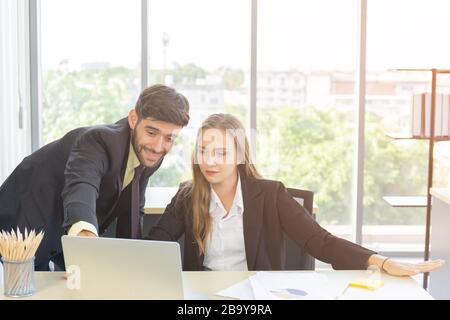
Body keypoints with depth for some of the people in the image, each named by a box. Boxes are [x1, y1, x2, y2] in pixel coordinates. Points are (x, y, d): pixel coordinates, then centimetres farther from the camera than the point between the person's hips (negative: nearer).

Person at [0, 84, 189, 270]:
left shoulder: (149, 153, -7)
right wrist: (85, 232, -71)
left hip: (69, 234, 7)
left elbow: (131, 212, 3)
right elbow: (81, 186, -51)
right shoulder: (98, 140, -31)